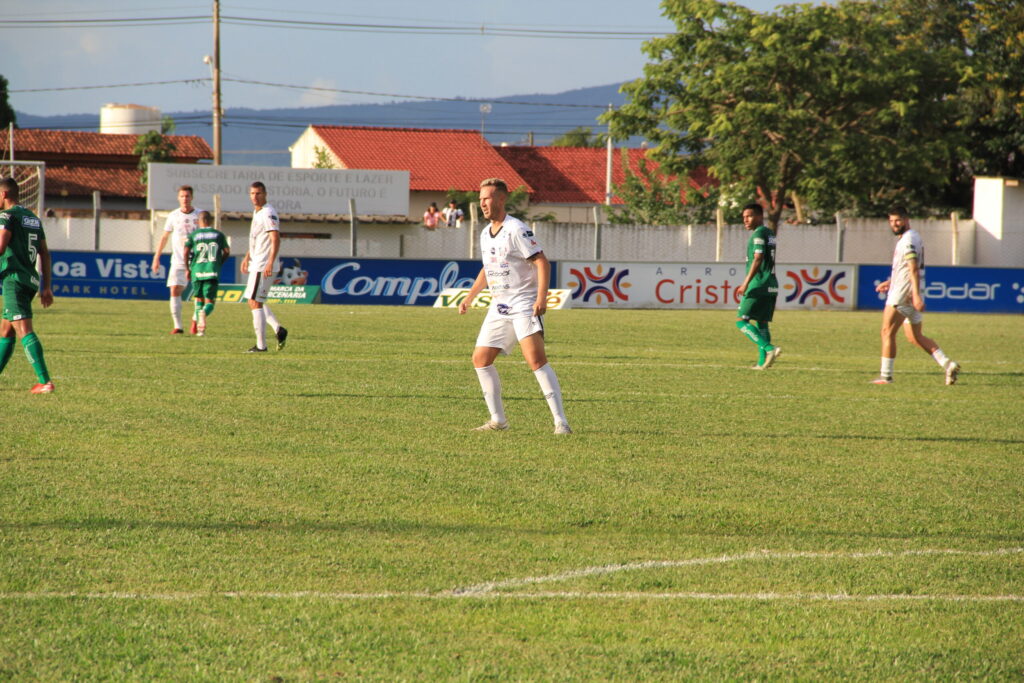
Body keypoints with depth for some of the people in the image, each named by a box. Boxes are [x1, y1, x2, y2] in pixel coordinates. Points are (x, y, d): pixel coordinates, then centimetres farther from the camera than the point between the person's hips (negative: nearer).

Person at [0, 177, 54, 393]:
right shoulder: (34, 219, 19)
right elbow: (45, 254, 18)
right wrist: (46, 287, 19)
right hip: (31, 280, 9)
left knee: (24, 330, -15)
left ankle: (45, 381, -26)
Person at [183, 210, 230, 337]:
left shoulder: (193, 235, 6)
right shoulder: (219, 234, 10)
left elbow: (186, 252, -4)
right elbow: (226, 252, 10)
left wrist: (188, 269, 6)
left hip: (197, 271, 1)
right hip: (213, 272, -1)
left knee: (199, 298, 19)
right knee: (210, 301, 1)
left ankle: (198, 323, 11)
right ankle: (204, 313, -32)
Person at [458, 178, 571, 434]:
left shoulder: (516, 230, -13)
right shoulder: (485, 234, 13)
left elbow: (542, 262, -17)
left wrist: (542, 297, -27)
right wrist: (470, 297, 28)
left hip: (525, 305, -9)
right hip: (499, 307, 9)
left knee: (536, 359, -20)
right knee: (480, 359, 6)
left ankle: (561, 422, -20)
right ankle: (498, 420, 17)